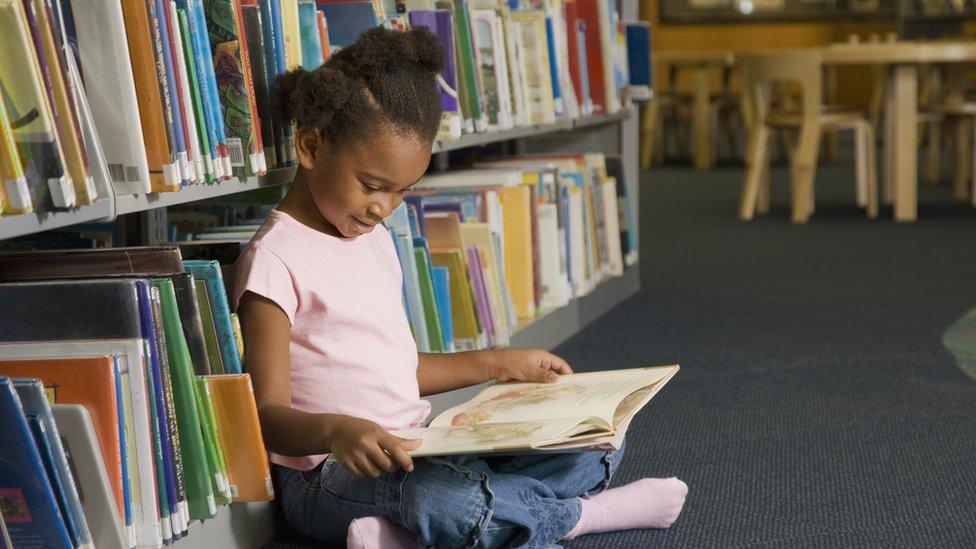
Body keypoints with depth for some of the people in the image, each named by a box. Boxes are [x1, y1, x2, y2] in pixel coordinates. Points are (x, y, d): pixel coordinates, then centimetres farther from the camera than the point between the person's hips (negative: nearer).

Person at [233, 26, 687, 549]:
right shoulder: (275, 260, -12)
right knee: (449, 500, -40)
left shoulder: (374, 240, 15)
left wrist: (499, 364, 22)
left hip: (413, 451, 9)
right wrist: (335, 430, -38)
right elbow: (267, 416, -18)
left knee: (595, 448, 1)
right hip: (329, 475, -9)